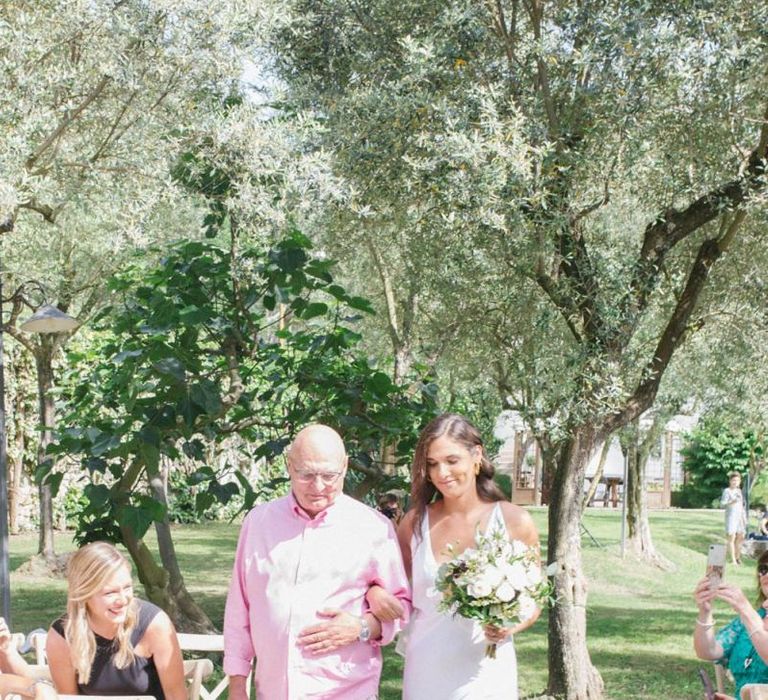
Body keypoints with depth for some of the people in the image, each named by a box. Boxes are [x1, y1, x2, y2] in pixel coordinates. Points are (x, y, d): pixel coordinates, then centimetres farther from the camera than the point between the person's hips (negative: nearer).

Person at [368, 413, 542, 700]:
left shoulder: (515, 522, -5)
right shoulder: (415, 521, 2)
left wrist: (508, 627, -15)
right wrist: (375, 593, -8)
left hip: (485, 674, -2)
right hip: (423, 673, 2)